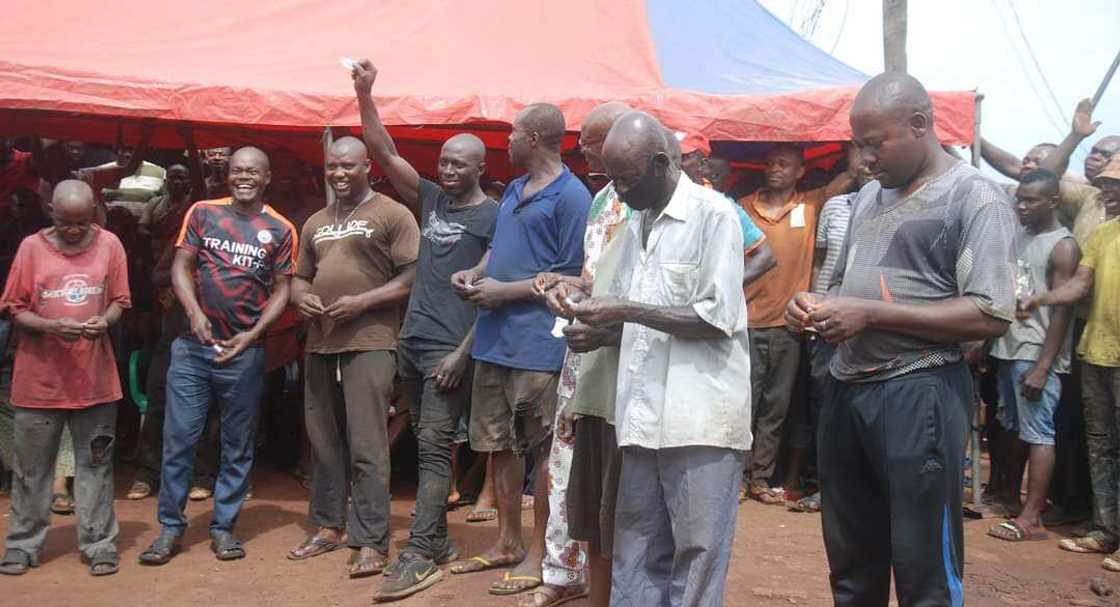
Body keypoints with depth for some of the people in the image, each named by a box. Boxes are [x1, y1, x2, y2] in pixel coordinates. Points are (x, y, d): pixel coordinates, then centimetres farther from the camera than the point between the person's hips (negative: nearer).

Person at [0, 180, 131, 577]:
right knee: (32, 466, 10)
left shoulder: (109, 245, -1)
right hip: (39, 376, 0)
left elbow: (119, 301, 4)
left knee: (95, 464, 7)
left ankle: (99, 543, 16)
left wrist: (105, 321, -17)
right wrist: (51, 326, -19)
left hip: (94, 376, 0)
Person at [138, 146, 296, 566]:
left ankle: (223, 527, 20)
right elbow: (181, 267, 3)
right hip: (192, 346, 1)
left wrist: (253, 334, -11)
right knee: (178, 438, 2)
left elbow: (281, 292, 2)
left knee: (238, 445, 7)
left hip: (244, 351, 0)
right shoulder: (202, 213, 6)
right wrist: (195, 313, -13)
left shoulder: (281, 230, 3)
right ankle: (170, 527, 14)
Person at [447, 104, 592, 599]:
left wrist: (504, 291, -14)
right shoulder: (513, 191, 16)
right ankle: (507, 542, 29)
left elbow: (572, 276, -14)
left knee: (544, 450, 3)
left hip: (538, 343, -9)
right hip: (494, 336, 9)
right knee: (499, 443, 15)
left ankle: (539, 553, 14)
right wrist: (473, 273, 6)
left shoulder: (571, 196, -10)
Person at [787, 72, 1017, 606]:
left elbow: (991, 316, -17)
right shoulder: (869, 194, 15)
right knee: (850, 562, 18)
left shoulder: (975, 197, -8)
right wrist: (817, 304, 3)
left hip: (918, 396, -7)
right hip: (846, 390, 7)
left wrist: (870, 314, -19)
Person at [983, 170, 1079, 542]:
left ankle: (1032, 518, -1)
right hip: (1007, 348, 7)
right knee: (1013, 430, 13)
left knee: (1037, 434, -4)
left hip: (1036, 354, -7)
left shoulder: (1063, 247, -8)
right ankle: (1011, 500, 24)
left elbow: (1061, 311, -13)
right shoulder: (1016, 237, 13)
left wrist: (1043, 367, -18)